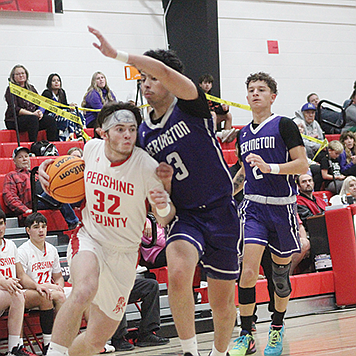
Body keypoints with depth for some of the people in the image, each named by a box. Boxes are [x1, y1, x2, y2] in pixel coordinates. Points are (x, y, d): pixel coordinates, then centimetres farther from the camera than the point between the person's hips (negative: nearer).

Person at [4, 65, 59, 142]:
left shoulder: (31, 88, 20)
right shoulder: (11, 90, -1)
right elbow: (14, 109, -13)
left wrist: (40, 112, -9)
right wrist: (32, 114, -21)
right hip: (15, 120, -6)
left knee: (50, 120, -18)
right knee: (33, 119, -35)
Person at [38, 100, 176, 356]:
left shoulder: (147, 166, -16)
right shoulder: (92, 148, -8)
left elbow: (164, 219, -8)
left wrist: (163, 208, -32)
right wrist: (50, 165, 1)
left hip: (124, 253, 0)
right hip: (89, 239, 0)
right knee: (85, 290, -37)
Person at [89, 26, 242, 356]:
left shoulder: (191, 105, -7)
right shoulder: (143, 133, 7)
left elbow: (163, 70, -27)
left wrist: (117, 54, -24)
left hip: (220, 212, -2)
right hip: (184, 215, 3)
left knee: (223, 301, 6)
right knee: (178, 275, -29)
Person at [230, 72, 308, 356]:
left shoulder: (284, 126, -2)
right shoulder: (244, 134, 14)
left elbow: (303, 165, -10)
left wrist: (269, 167, -22)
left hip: (282, 206, -2)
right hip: (253, 206, 3)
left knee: (281, 272, 8)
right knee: (248, 269, -15)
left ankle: (277, 329, 29)